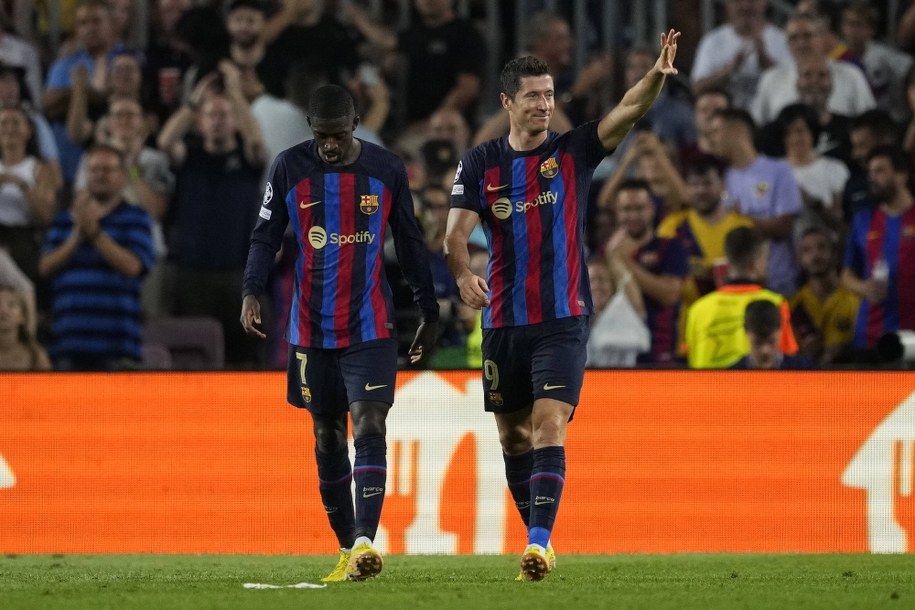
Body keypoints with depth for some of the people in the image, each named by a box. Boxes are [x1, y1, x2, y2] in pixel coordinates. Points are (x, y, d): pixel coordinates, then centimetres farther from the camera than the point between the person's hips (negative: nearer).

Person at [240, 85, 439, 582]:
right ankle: (347, 549, 17)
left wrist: (429, 312, 11)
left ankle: (365, 542, -23)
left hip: (370, 327, -2)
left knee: (369, 429, -15)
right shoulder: (290, 168, -1)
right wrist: (251, 291, -15)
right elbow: (266, 236, 2)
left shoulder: (387, 170, 0)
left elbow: (410, 244, 8)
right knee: (327, 437, 7)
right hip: (311, 329, 2)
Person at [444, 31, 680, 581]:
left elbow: (627, 111, -14)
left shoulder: (574, 152, 1)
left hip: (564, 319, -3)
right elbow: (457, 232, -7)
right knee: (513, 435, 12)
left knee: (549, 427, -16)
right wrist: (463, 275, -28)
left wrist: (658, 75, -33)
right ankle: (538, 535, 28)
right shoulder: (481, 164, 3)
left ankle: (540, 543, -23)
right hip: (504, 322, 3)